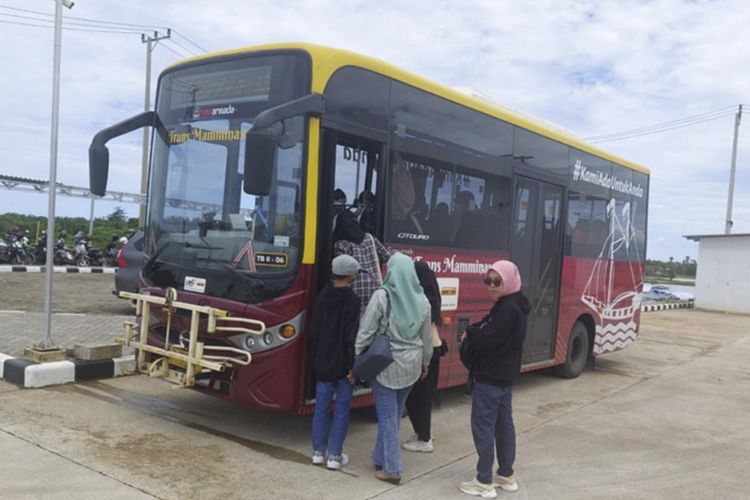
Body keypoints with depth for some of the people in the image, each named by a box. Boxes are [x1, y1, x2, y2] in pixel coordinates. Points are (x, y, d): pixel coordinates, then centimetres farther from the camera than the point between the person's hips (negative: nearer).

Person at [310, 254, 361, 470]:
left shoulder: (321, 297, 4)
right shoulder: (352, 300, -15)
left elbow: (314, 330, 10)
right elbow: (352, 337, -18)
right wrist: (352, 366, -14)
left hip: (322, 363, 6)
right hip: (342, 364, -6)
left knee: (321, 407, 12)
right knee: (341, 409, 4)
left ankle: (318, 452, 19)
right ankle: (334, 456, 8)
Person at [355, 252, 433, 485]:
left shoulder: (382, 296, -14)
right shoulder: (422, 300, 0)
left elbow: (366, 332, -13)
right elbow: (427, 337, 9)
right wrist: (425, 362, 23)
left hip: (385, 363, -5)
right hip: (411, 365, 5)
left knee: (387, 415, 3)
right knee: (395, 413, 18)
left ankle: (392, 468, 6)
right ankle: (382, 458, 30)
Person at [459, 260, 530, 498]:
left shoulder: (508, 308, -21)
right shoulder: (509, 305, 12)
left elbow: (487, 339, -25)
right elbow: (490, 330, 14)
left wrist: (470, 333, -7)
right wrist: (474, 333, -5)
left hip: (490, 378, -10)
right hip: (503, 376, 10)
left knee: (483, 427, -3)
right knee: (504, 424, 16)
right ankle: (506, 475, 26)